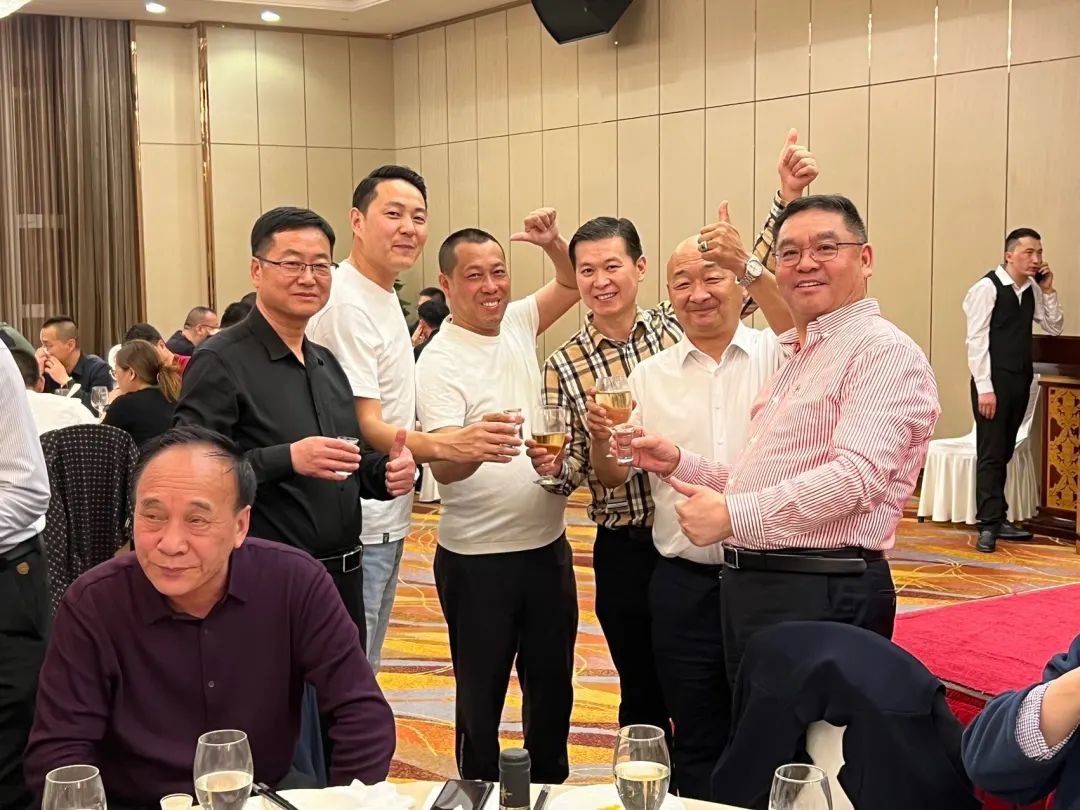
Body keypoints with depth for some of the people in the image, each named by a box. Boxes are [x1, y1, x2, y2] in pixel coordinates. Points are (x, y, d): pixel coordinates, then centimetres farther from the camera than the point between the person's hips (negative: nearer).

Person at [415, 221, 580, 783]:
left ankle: (549, 787, 35)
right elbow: (442, 468, -25)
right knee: (481, 695, 7)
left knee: (552, 684, 18)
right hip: (478, 560, -6)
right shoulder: (439, 364, -15)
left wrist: (554, 245, -1)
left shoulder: (516, 323, 5)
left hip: (548, 545, 7)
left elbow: (572, 285, 20)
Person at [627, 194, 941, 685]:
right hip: (751, 588, 9)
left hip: (822, 597, -9)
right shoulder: (797, 358, 21)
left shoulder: (885, 351, -11)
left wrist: (732, 514, -24)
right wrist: (678, 463, 11)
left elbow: (857, 477, -24)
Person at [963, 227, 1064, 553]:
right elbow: (976, 339, -15)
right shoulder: (987, 287, -12)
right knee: (990, 454, -4)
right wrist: (984, 388, -18)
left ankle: (998, 519, 19)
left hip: (1020, 380, 7)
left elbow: (1055, 327, 14)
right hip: (993, 381, -7)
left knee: (1004, 453, 13)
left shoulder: (1032, 289, 8)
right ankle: (988, 525, -1)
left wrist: (1048, 290, 0)